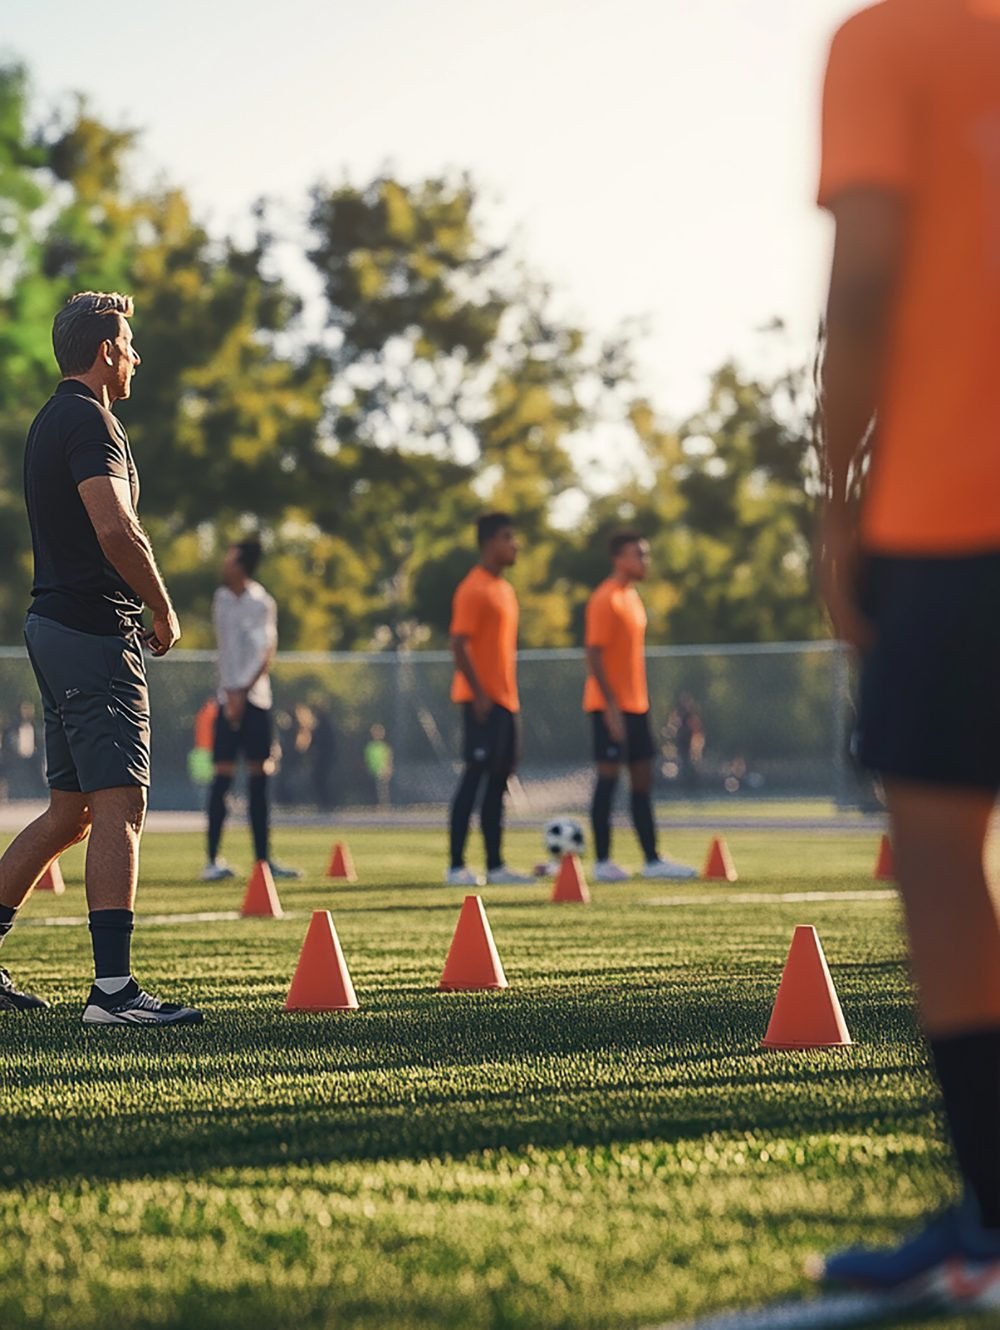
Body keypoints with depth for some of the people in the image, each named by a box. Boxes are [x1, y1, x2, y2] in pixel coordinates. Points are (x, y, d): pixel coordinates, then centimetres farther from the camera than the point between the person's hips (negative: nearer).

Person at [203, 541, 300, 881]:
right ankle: (212, 860, -7)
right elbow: (224, 648, 4)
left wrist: (244, 691, -15)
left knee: (259, 777, 3)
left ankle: (263, 859, 8)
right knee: (223, 775, -7)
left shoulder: (262, 603, -1)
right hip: (229, 697, 1)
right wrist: (231, 693, -7)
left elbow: (267, 652, -7)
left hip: (255, 697, -1)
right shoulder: (221, 598, 6)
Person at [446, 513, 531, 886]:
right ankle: (456, 867, -7)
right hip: (483, 700, -9)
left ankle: (495, 866, 11)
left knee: (499, 779, 8)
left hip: (505, 701, 9)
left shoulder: (505, 589, 18)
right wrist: (479, 693, -22)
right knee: (475, 775, -9)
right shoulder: (474, 589, -11)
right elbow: (459, 645, -18)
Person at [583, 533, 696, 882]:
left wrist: (640, 701, 19)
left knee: (643, 780, 8)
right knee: (608, 777, -6)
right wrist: (611, 705, -22)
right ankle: (602, 862, -3)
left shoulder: (631, 597, 16)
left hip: (635, 706, 9)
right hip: (612, 706, -9)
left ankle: (652, 860, 11)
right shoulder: (606, 600, -12)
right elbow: (593, 654, -17)